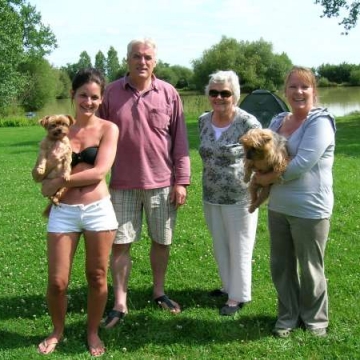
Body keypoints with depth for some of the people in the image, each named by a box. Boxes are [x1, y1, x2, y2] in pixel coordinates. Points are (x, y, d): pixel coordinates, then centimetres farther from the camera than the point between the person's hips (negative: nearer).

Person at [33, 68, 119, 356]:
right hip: (63, 212, 2)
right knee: (57, 281, 3)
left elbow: (100, 171, -13)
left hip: (98, 210, -1)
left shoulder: (108, 129, -1)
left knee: (97, 277, 10)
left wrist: (59, 183, -11)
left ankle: (93, 332, 32)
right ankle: (58, 331, 30)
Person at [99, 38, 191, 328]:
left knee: (162, 241, 13)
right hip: (123, 183, 0)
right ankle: (120, 304, 16)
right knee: (120, 243, 4)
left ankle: (159, 292, 33)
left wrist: (182, 180, -2)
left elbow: (180, 140, 1)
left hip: (162, 182, 0)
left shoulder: (169, 94, -1)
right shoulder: (111, 93, -1)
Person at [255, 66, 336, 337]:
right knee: (281, 265, 16)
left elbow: (301, 164, -22)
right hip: (278, 207, 7)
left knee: (310, 269, 9)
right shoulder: (278, 121, 9)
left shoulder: (320, 122, -13)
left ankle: (315, 319, 30)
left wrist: (267, 178, -12)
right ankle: (287, 316, 34)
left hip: (310, 210, -7)